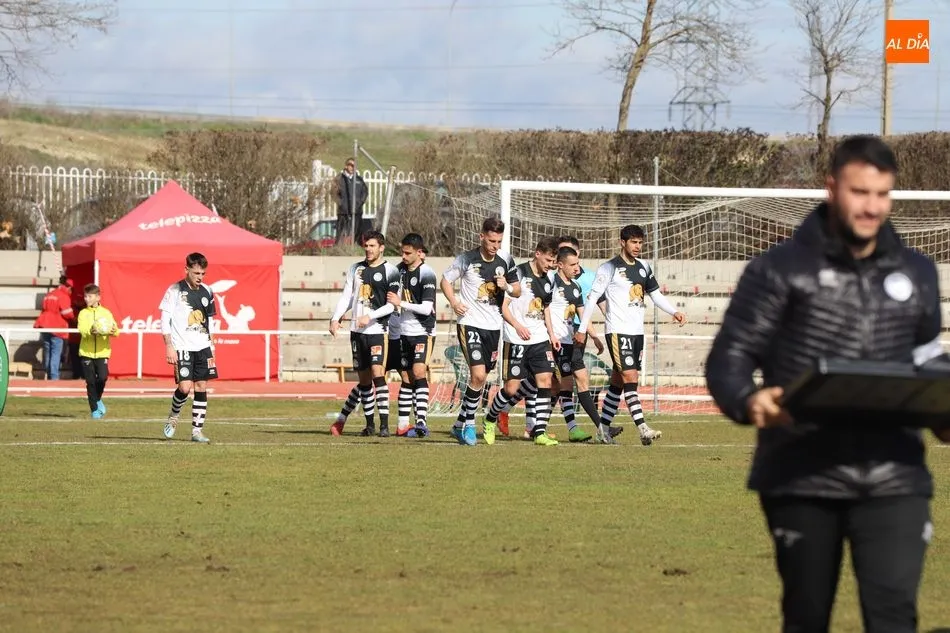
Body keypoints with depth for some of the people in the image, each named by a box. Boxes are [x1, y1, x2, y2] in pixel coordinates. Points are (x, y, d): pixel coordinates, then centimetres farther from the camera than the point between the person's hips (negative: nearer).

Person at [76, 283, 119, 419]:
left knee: (102, 377, -15)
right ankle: (94, 409, 11)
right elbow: (82, 330, -11)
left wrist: (113, 331, -26)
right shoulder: (83, 313, 6)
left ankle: (98, 399, 14)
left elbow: (116, 331, -2)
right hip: (86, 351, 0)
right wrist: (91, 331, -31)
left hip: (102, 351, 0)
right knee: (90, 381, 0)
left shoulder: (106, 313, 6)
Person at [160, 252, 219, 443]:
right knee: (185, 387, -14)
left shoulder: (206, 292, 10)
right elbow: (165, 320, -6)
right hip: (182, 347, -5)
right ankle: (173, 416, 14)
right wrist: (169, 347, -12)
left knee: (201, 387, 2)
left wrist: (212, 345, 15)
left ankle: (197, 430, 7)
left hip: (203, 347, 5)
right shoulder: (175, 290, -5)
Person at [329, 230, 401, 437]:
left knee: (378, 373, -16)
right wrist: (335, 318, 1)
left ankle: (384, 424, -18)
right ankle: (370, 423, 16)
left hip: (378, 329, -5)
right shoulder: (356, 269, 13)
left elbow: (392, 304, -8)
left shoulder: (390, 271, -3)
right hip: (357, 330, 5)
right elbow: (346, 296, 15)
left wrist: (370, 316, -18)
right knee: (364, 378, 8)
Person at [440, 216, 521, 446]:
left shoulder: (505, 260, 3)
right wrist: (454, 302, -12)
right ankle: (469, 425, -4)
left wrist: (507, 287, -10)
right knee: (478, 375, -17)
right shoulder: (467, 259, -7)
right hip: (469, 323, -5)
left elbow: (517, 291, 12)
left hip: (493, 325, 5)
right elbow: (445, 280, 4)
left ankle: (460, 424, 24)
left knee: (480, 378, 10)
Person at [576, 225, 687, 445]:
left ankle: (604, 427, 19)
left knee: (618, 382, 11)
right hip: (618, 331, -7)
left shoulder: (643, 268, 13)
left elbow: (656, 295, 20)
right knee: (630, 377, -15)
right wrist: (582, 329, -7)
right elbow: (592, 298, -6)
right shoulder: (609, 268, -7)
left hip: (637, 331, 7)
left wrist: (674, 312, 4)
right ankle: (643, 430, -22)